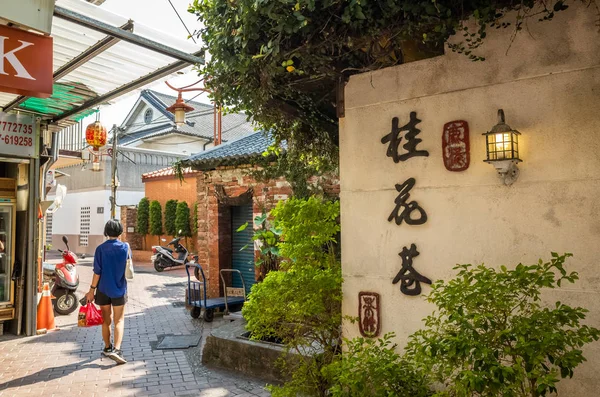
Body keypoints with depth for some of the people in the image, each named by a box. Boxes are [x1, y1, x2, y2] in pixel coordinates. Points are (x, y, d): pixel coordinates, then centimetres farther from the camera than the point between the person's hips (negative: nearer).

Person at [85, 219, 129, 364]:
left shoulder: (101, 248, -9)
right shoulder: (125, 247, -6)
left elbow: (97, 272, -9)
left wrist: (92, 290, -1)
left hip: (103, 290, 1)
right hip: (119, 289, -1)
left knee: (106, 320, 15)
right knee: (119, 320, 4)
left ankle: (108, 348, 28)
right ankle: (116, 349, -9)